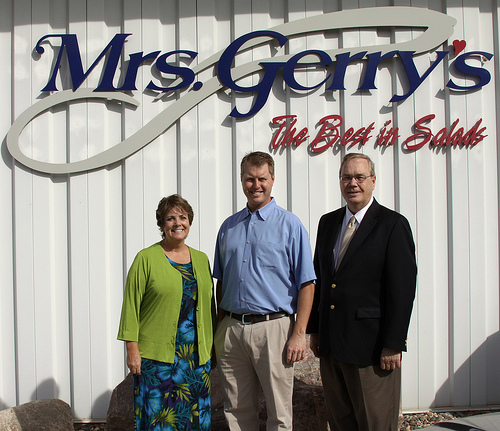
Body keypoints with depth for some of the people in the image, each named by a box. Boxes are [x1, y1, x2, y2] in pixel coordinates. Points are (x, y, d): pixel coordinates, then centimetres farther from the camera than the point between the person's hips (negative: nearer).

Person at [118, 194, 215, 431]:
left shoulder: (201, 259, 12)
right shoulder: (146, 258, -2)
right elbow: (131, 305, -5)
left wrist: (212, 347, 12)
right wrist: (132, 348, -11)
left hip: (196, 355, 4)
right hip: (157, 355, -4)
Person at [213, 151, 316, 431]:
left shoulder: (290, 225, -1)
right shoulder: (229, 227, 12)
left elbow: (306, 283, -5)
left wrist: (299, 333, -12)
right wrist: (221, 326, 12)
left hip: (273, 327, -4)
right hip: (231, 330, 4)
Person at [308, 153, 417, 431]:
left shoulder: (393, 225, -6)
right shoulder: (328, 223, 12)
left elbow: (403, 289, -11)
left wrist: (393, 345, -15)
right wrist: (315, 330, 11)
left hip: (370, 345, -6)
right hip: (330, 345, 6)